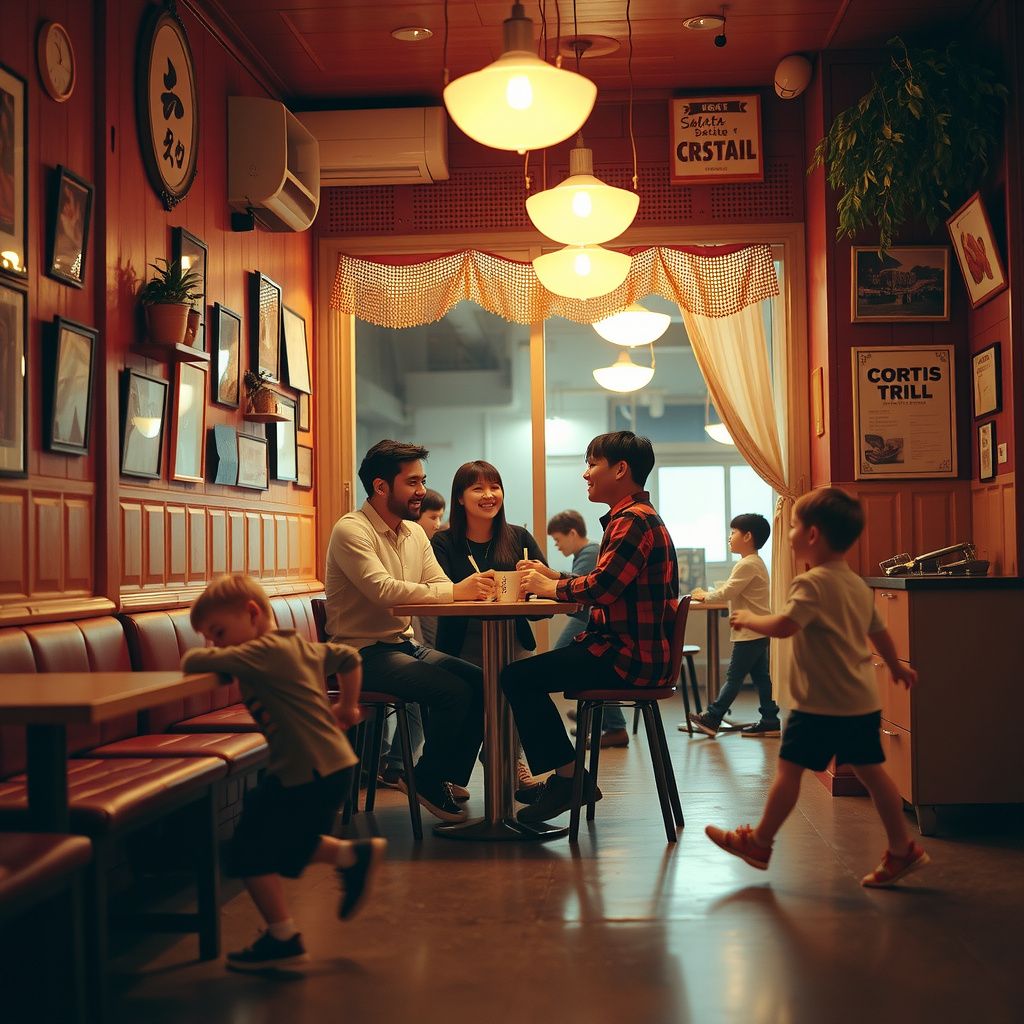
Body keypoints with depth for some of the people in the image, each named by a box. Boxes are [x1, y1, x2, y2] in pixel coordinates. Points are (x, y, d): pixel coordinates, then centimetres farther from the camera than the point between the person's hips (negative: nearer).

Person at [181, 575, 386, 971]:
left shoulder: (264, 652, -18)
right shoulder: (300, 646, 11)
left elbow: (196, 660, -28)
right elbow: (347, 657, 26)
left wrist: (193, 658, -5)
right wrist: (346, 706, 33)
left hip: (309, 772, -10)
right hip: (333, 764, 10)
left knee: (250, 853, 0)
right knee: (285, 847, 24)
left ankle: (283, 939, 10)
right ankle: (355, 855, 27)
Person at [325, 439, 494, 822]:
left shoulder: (415, 533, 13)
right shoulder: (352, 530, -13)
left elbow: (441, 588, 4)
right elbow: (382, 589, -28)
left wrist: (475, 590, -19)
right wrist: (456, 592, -31)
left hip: (406, 644, 8)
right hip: (364, 651, -8)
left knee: (481, 681, -11)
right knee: (453, 692, -23)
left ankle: (450, 776, 4)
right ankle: (428, 780, -1)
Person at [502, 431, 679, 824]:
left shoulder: (633, 521, -16)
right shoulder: (633, 517, 19)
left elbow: (600, 587, -25)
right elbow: (604, 586, 19)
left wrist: (551, 587, -8)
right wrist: (553, 577, 7)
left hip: (630, 657, -11)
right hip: (629, 648, 11)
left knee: (517, 677, -12)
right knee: (526, 673, 20)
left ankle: (568, 776, -2)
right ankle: (562, 777, 21)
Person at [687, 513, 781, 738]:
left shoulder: (748, 564, -16)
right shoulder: (755, 562, 17)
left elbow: (726, 593, -18)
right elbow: (732, 592, 20)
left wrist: (705, 596, -3)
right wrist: (708, 595, 10)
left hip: (750, 633, -10)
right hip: (758, 632, 10)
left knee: (734, 676, -4)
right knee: (760, 676, 10)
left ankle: (712, 718, -1)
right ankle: (769, 721, 11)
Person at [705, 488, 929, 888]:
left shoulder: (812, 583, -16)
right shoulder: (859, 585, 12)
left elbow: (784, 626, -29)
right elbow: (879, 632, 24)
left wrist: (749, 619, -10)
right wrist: (895, 665, 41)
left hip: (820, 704, -8)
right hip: (863, 701, 9)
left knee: (789, 768, 2)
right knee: (870, 771, 12)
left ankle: (759, 843, 12)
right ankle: (902, 850, 16)